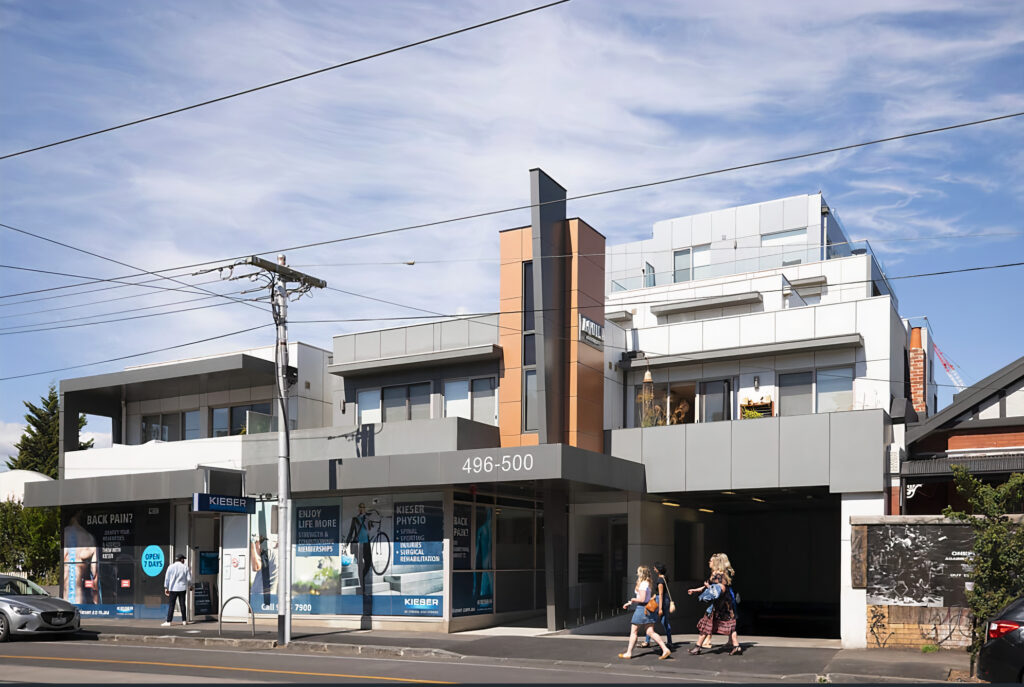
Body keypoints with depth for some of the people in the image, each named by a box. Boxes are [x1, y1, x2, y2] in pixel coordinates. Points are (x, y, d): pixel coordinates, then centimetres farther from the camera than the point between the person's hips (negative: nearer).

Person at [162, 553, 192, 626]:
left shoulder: (171, 567, -2)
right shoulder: (185, 567, 0)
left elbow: (167, 578, -1)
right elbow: (189, 579, 3)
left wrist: (166, 588, 6)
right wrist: (189, 585, 22)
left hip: (173, 588, -1)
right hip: (182, 588, 1)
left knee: (171, 605, -1)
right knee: (182, 604, 7)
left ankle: (168, 621, -4)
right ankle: (184, 620, 10)